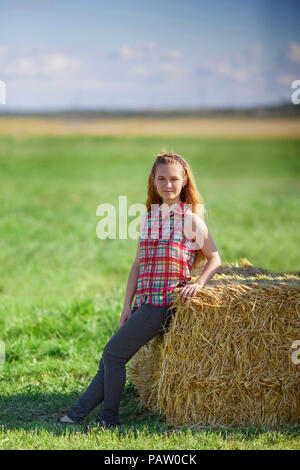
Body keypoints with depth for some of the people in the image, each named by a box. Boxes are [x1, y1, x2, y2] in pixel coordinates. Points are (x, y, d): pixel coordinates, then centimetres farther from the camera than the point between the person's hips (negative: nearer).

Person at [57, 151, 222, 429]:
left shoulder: (191, 220, -3)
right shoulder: (148, 219, 14)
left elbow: (214, 258, 3)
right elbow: (138, 265, 14)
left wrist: (198, 283, -14)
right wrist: (127, 307, 9)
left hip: (165, 301, -6)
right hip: (143, 302, 6)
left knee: (113, 353, -9)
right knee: (112, 357, 4)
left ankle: (109, 419, 3)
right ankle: (79, 412, 9)